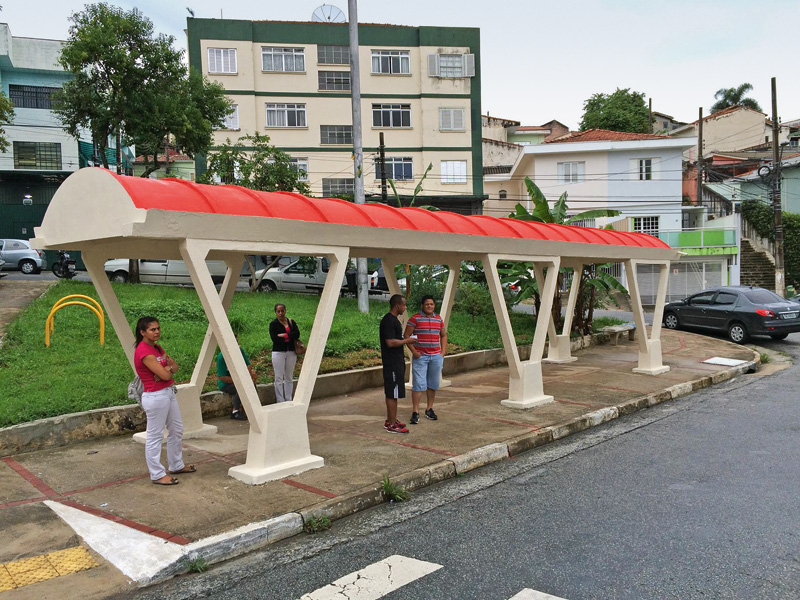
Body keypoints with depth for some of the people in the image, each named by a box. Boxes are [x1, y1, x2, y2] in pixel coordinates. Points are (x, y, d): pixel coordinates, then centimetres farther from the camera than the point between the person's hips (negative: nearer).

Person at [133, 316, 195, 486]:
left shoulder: (157, 348, 11)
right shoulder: (143, 351, -19)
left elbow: (175, 367, 6)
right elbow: (165, 375, -23)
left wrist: (167, 368, -16)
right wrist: (169, 369, -1)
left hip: (169, 392, 10)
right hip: (155, 396, -10)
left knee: (177, 430, 19)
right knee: (155, 436, 1)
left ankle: (176, 465, 33)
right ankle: (157, 475, 11)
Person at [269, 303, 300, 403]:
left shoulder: (291, 322, 9)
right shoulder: (273, 324, -1)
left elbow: (297, 334, -6)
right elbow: (275, 339, -14)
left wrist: (283, 335, -14)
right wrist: (290, 336, -8)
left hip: (291, 352, 3)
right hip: (278, 352, -3)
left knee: (289, 378, 9)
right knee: (279, 378, -2)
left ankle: (289, 400, 17)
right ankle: (280, 401, 3)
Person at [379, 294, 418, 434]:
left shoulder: (393, 319, 15)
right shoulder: (388, 321, -18)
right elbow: (390, 342, -24)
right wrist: (407, 341, -13)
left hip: (396, 361, 10)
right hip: (392, 363, -10)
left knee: (392, 393, 15)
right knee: (393, 393, -5)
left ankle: (390, 420, 23)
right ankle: (392, 425, 0)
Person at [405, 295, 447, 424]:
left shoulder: (439, 319, 11)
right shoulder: (415, 319, -4)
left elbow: (443, 335, 20)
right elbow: (406, 336, -5)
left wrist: (443, 351, 9)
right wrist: (414, 351, -11)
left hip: (436, 356, 5)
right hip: (420, 356, -5)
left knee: (433, 384, 10)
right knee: (418, 384, -7)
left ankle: (429, 409, 23)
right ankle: (415, 412, -3)